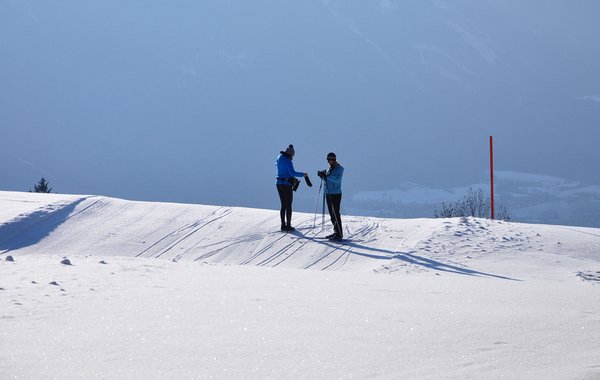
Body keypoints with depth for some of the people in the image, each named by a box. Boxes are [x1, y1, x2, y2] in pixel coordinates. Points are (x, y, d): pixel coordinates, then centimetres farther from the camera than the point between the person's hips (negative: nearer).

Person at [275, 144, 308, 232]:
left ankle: (283, 225, 13)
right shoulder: (288, 162, -16)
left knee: (283, 206, 13)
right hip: (286, 185, -7)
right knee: (289, 206, 0)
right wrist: (303, 174, -16)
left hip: (279, 184, 7)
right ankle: (288, 226, 0)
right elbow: (292, 173, -26)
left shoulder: (279, 159, 8)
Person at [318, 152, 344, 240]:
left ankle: (339, 234, -8)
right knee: (332, 214, 10)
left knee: (336, 214, -10)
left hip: (336, 194, -8)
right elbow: (327, 179, 14)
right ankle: (336, 232, 17)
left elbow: (337, 179, -22)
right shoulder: (330, 168, 14)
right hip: (328, 193, 8)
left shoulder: (339, 168, -8)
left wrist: (327, 176, -28)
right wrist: (322, 175, -6)